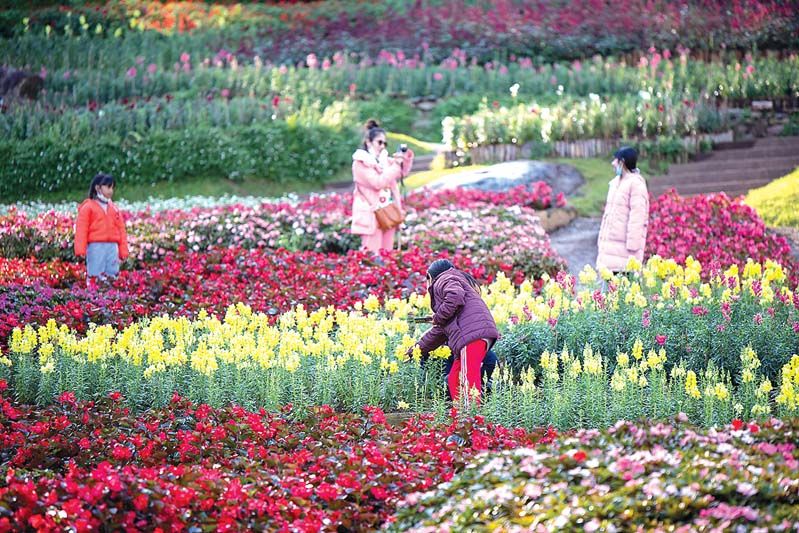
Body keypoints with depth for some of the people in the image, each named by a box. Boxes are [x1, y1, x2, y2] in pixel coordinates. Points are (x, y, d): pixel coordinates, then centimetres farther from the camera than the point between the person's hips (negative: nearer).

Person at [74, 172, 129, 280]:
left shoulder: (114, 209, 18)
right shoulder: (88, 207, 3)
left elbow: (121, 230, 17)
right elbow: (81, 230, -3)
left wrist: (123, 251, 9)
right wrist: (80, 250, -13)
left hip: (112, 247, 5)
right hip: (96, 247, -5)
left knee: (112, 276, 2)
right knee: (96, 278, -6)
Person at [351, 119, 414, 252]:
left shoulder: (383, 159, 14)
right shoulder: (361, 162, -8)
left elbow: (402, 174, 23)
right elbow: (377, 182, -19)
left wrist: (407, 159, 4)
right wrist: (396, 165, -17)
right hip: (371, 215, -7)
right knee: (372, 254, -11)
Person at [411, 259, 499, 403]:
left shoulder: (444, 280, 9)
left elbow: (455, 296, -18)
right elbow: (440, 330, 42)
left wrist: (438, 317, -4)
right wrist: (419, 347, 47)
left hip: (473, 332, -10)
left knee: (468, 378, -17)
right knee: (454, 379, 10)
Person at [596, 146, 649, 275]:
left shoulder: (636, 184, -10)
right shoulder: (615, 182, 17)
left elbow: (637, 217, -15)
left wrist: (633, 246, -18)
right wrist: (602, 239, 19)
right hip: (610, 244, 9)